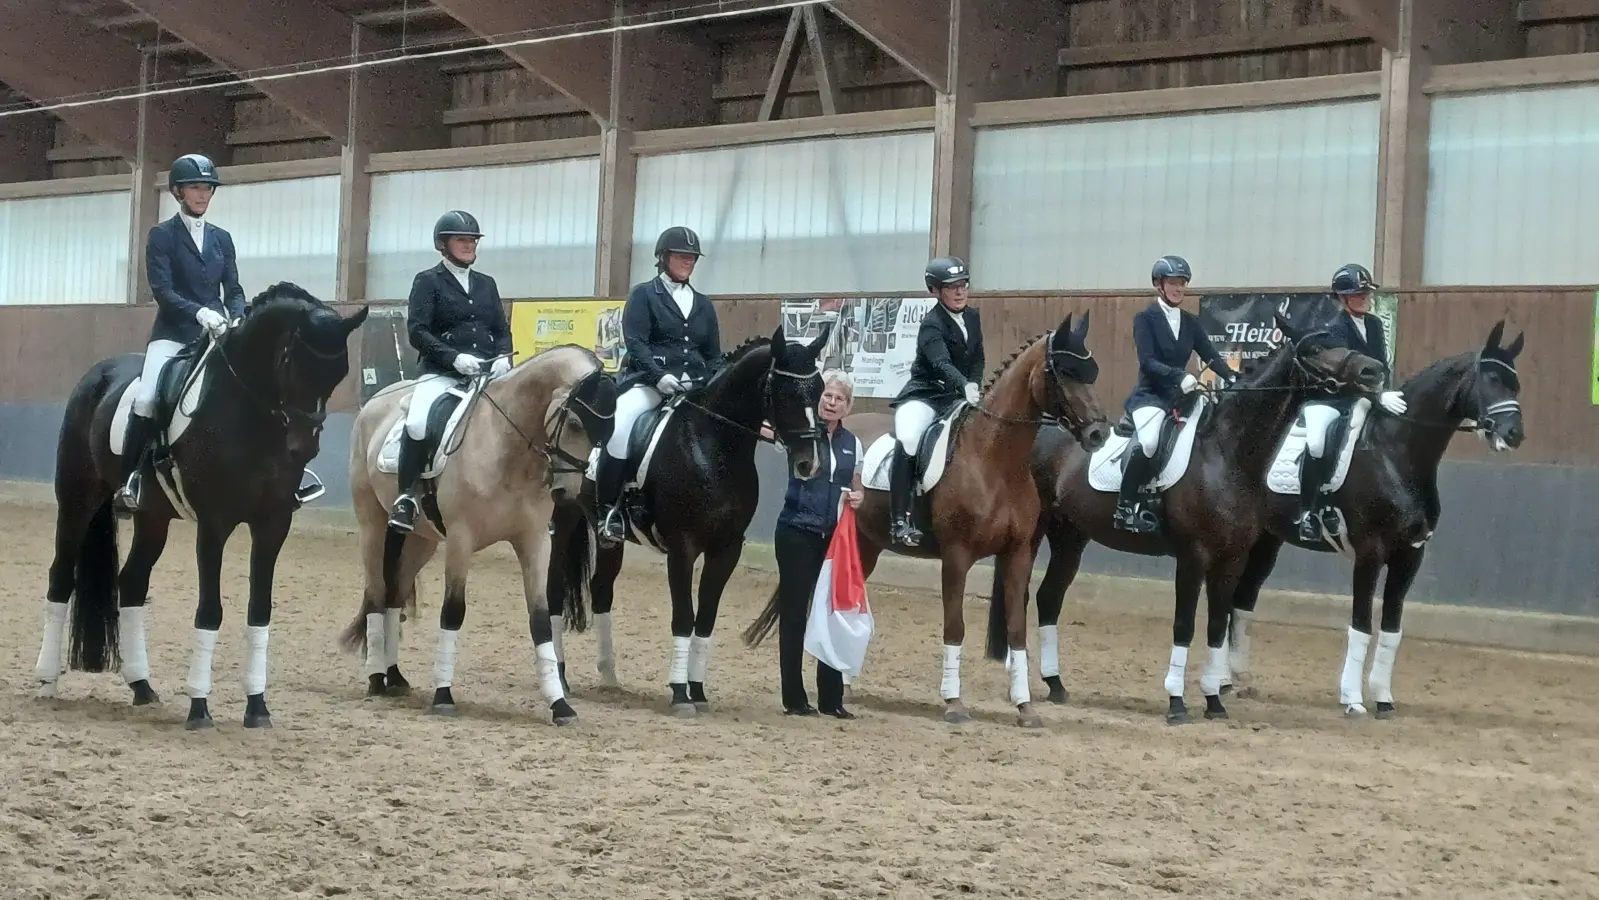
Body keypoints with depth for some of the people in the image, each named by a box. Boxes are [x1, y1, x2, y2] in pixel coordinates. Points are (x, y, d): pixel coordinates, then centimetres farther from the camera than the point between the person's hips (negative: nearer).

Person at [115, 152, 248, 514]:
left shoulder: (222, 239, 14)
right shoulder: (162, 236, 1)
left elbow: (234, 290, 11)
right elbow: (161, 289, -10)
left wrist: (238, 319, -11)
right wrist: (199, 311, -25)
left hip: (215, 335, 4)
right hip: (173, 333, -4)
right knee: (147, 398, -25)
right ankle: (130, 479, -18)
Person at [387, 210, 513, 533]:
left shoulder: (486, 284, 18)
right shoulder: (428, 281, 4)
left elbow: (502, 329, 17)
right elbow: (417, 331, -7)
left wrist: (503, 357, -6)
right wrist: (454, 357, -20)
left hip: (486, 373, 5)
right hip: (441, 372, -5)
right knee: (418, 423, -32)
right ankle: (406, 495, -18)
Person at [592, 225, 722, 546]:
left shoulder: (703, 304, 20)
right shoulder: (643, 294, 6)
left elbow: (714, 355, 19)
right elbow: (635, 342, -7)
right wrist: (659, 376, -22)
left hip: (695, 387, 5)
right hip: (648, 381, -5)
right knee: (620, 427, -32)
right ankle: (606, 511, -23)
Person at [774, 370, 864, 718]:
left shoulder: (852, 443, 9)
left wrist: (857, 498, -2)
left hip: (835, 538, 5)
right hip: (797, 534, -5)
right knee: (794, 614, 1)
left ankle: (832, 698, 14)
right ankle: (794, 698, 8)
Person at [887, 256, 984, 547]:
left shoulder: (973, 317, 7)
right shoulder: (932, 324, -16)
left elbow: (978, 359, 15)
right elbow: (941, 363, -32)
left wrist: (974, 388, -4)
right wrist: (965, 386, -50)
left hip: (960, 397, 8)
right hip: (924, 395, -8)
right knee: (907, 441, -33)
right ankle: (900, 521, -34)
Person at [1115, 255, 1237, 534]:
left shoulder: (1190, 322, 12)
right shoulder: (1145, 318, -4)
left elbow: (1211, 356, 6)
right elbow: (1147, 361, -16)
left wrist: (1232, 378, -13)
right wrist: (1180, 376, -31)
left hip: (1180, 395, 7)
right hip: (1150, 394, -7)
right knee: (1149, 441, -33)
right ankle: (1125, 508, -25)